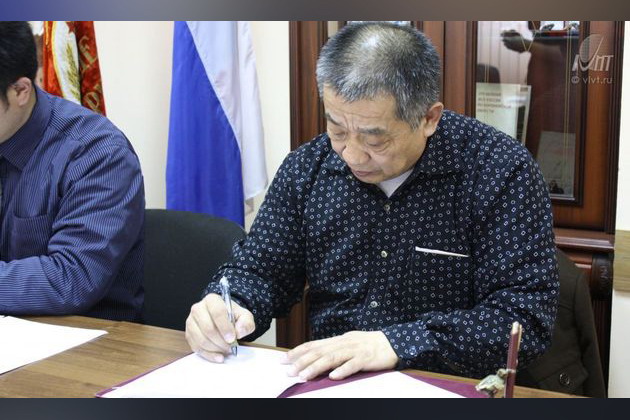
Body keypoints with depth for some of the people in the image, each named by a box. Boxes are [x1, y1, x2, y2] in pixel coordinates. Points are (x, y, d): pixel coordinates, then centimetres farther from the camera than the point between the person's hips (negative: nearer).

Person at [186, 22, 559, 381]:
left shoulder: (503, 171, -12)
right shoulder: (306, 168, 1)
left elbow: (527, 317, -16)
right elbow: (259, 269, 10)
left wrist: (398, 344, -25)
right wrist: (228, 310, -12)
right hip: (326, 384, 3)